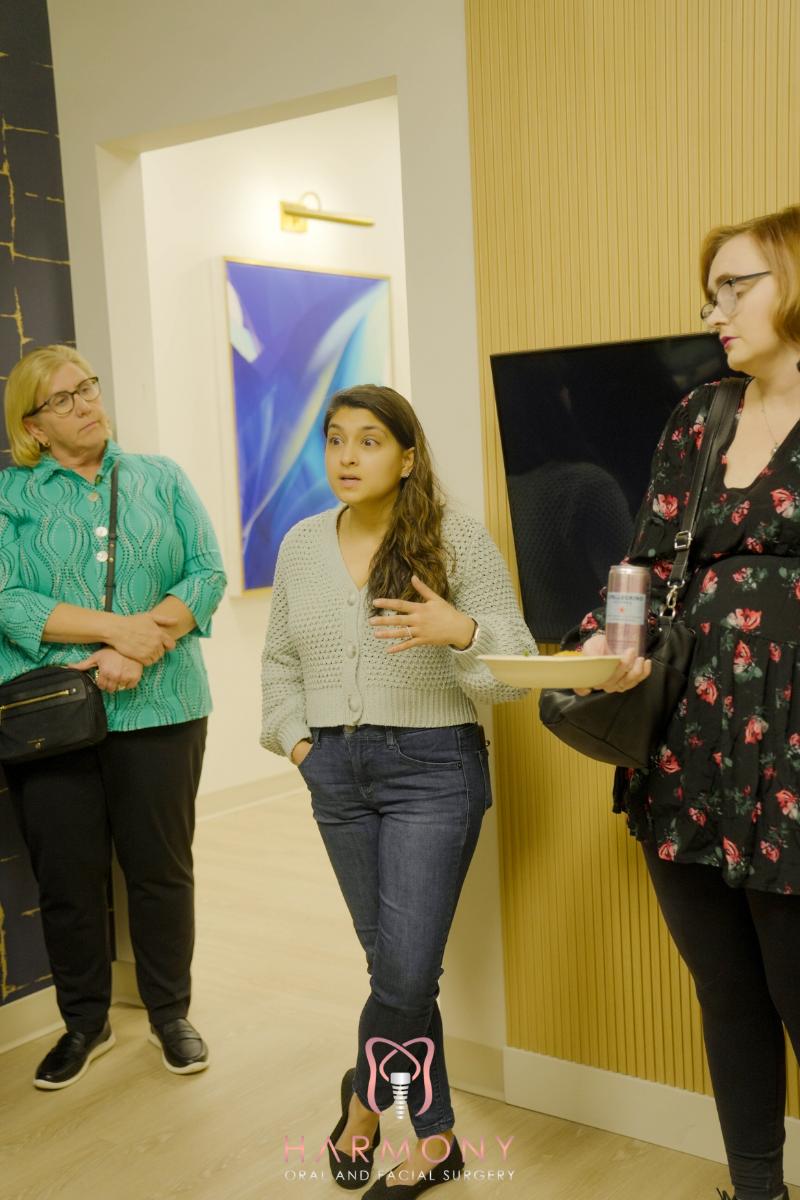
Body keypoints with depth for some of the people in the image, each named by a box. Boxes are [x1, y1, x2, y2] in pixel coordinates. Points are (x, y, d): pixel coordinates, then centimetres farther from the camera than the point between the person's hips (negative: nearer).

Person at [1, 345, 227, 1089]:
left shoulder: (159, 479, 8)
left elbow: (208, 573, -1)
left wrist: (141, 648, -16)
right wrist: (117, 628, -19)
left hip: (157, 707, 1)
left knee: (161, 866, 8)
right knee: (66, 876, 8)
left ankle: (171, 1014, 26)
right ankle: (84, 1023, 27)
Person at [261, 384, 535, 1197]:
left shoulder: (457, 539, -6)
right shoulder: (301, 546, 8)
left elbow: (516, 664, -8)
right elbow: (281, 659, 18)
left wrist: (461, 630, -26)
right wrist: (293, 737, 4)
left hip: (432, 767, -4)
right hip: (336, 773, 4)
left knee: (407, 968, -5)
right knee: (394, 963, 12)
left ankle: (364, 1092, 25)